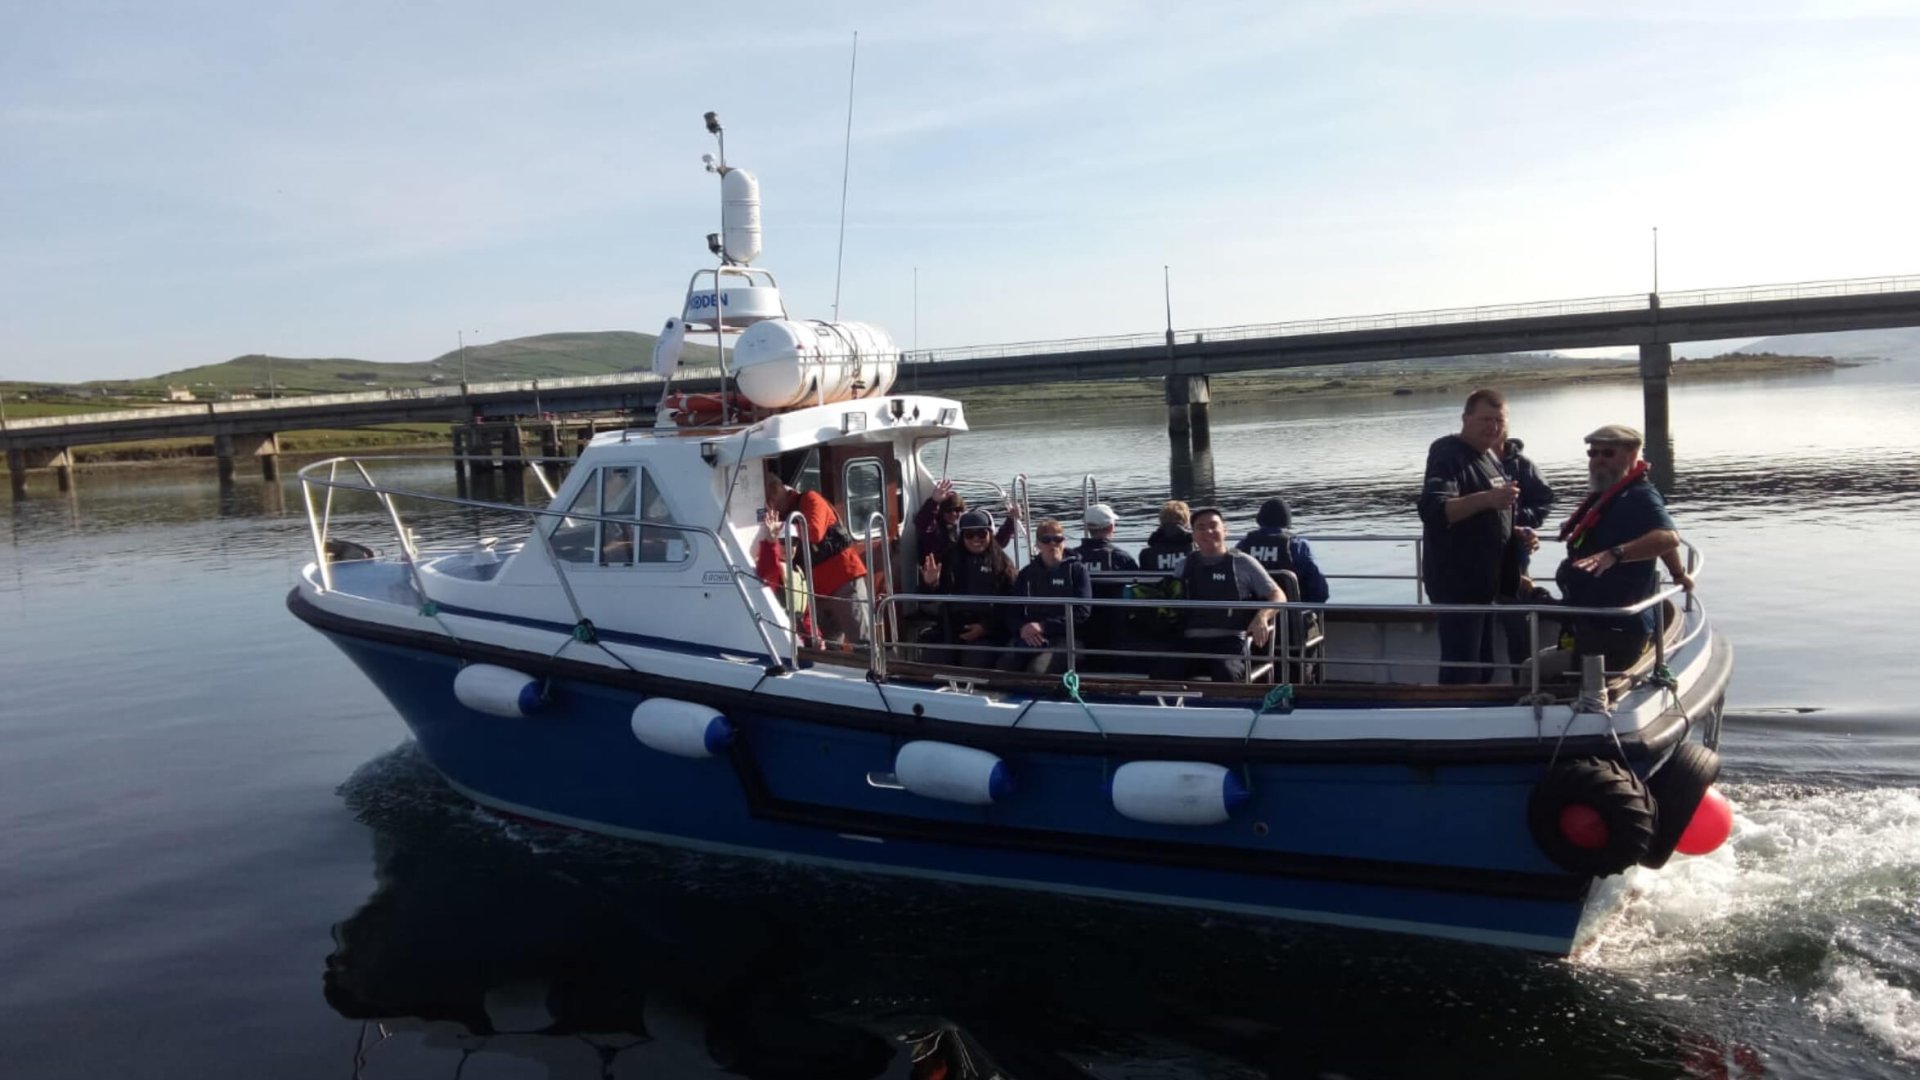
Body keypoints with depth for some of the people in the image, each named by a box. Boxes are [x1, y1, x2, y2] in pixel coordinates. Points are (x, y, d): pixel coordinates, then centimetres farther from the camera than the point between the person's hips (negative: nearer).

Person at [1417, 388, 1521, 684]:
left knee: (1482, 669, 19)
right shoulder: (1448, 456, -16)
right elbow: (1433, 510, -34)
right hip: (1456, 583, -10)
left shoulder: (1489, 457, 14)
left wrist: (1519, 535, 12)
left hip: (1484, 582, 10)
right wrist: (1486, 498, -47)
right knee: (1461, 672, -10)